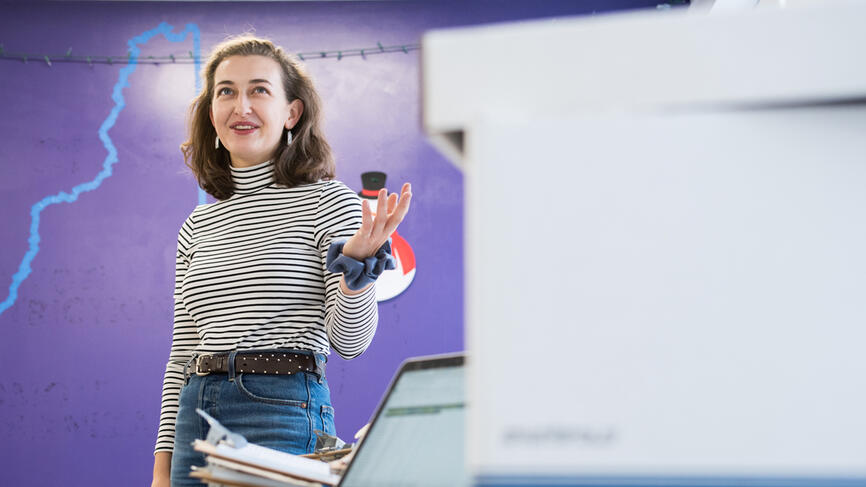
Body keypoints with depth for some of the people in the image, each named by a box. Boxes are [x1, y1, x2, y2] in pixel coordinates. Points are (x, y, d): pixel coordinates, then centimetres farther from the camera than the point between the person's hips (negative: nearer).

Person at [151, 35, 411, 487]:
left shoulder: (328, 202, -1)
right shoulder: (198, 226, 13)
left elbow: (349, 341, -7)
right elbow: (181, 353, 15)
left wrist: (359, 264, -24)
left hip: (286, 415, -5)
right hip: (196, 419, 5)